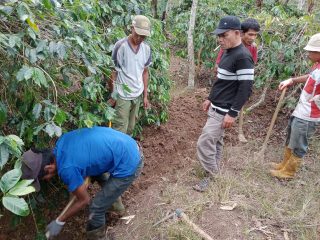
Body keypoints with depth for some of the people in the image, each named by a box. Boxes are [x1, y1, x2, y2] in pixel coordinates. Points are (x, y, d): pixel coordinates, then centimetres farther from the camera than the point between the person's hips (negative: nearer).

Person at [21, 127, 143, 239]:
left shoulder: (67, 169, -22)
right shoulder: (61, 142, 1)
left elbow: (84, 200, -7)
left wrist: (59, 222, 6)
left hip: (128, 165, -9)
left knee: (96, 208, 2)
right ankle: (113, 197, 56)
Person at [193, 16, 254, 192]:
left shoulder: (243, 57, -20)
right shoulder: (227, 53, 10)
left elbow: (246, 88, -22)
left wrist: (233, 113, -22)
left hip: (224, 111, -9)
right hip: (216, 107, 10)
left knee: (204, 143, -6)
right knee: (216, 140, 19)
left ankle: (210, 174, 14)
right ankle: (214, 169, 35)